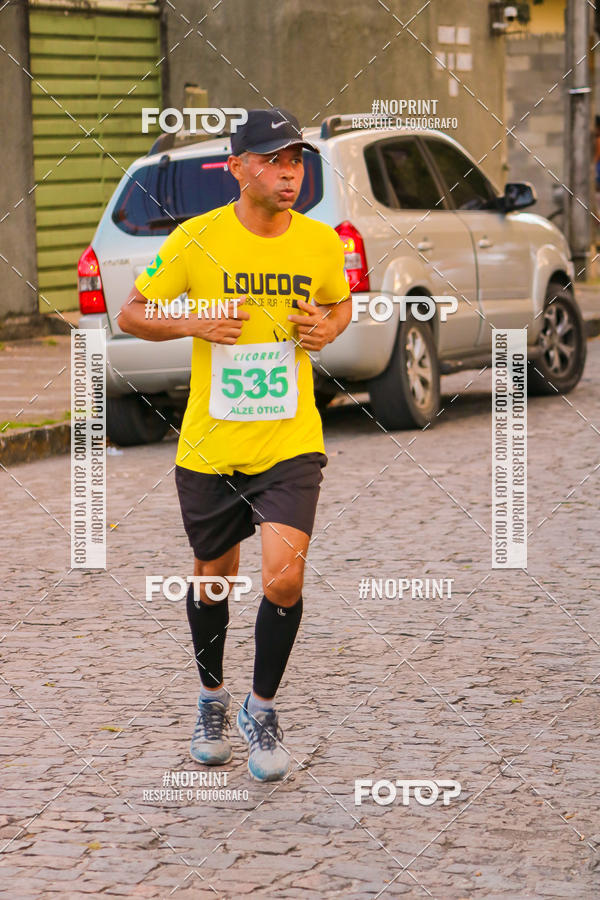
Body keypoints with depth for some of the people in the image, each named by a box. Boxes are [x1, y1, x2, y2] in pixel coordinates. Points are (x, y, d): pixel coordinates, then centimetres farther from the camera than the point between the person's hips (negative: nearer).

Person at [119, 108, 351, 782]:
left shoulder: (321, 242, -1)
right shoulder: (195, 240, -8)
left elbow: (340, 303, 20)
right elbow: (132, 315, 1)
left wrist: (329, 327, -3)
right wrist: (195, 323, -16)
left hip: (290, 444, 0)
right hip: (209, 445, 0)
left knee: (283, 579, -15)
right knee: (212, 581, 14)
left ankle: (262, 709, 9)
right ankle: (212, 698, 41)